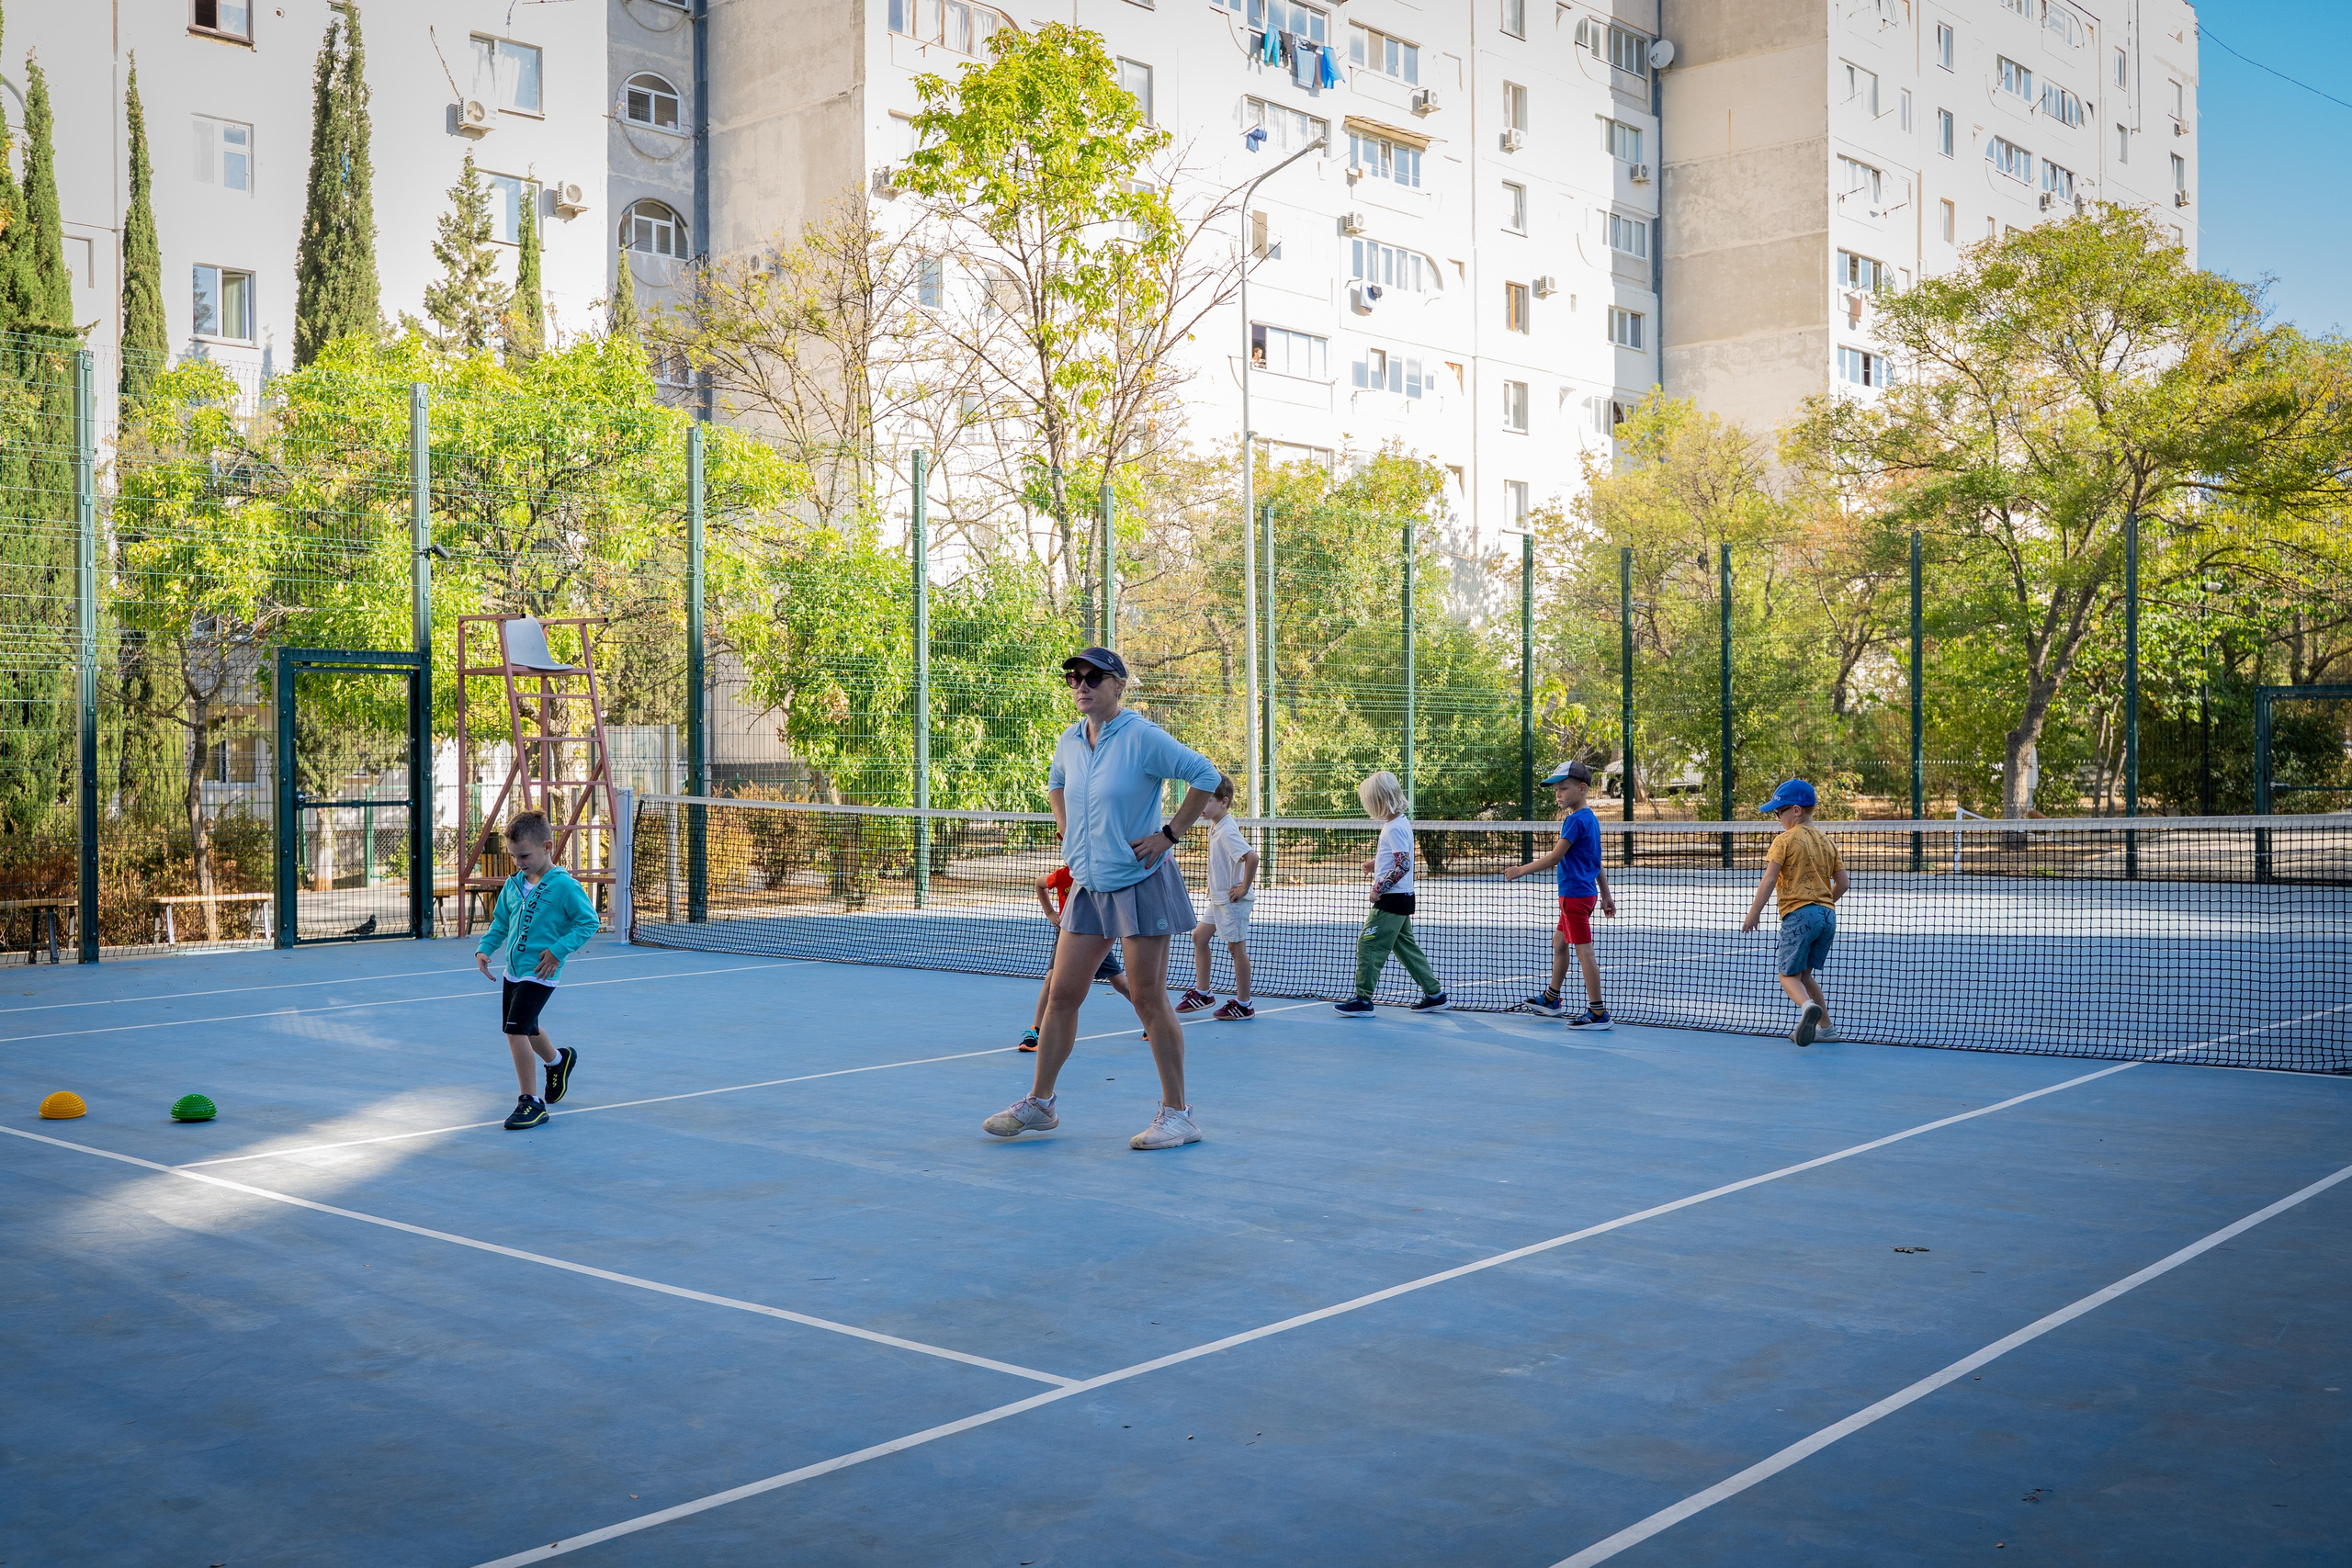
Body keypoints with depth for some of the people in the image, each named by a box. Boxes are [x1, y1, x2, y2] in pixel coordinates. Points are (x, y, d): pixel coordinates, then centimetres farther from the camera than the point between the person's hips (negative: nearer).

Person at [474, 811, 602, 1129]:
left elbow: (589, 922, -13)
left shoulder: (564, 885, -16)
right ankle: (558, 1060, 55)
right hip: (513, 970, 8)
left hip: (539, 973, -8)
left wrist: (558, 950, -20)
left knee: (516, 1030, -16)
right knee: (526, 1028, 24)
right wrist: (485, 948, 2)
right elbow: (500, 921, 18)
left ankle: (531, 1101, -6)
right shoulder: (513, 884, 6)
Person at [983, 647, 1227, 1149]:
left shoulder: (1142, 736, -14)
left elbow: (1206, 776, -15)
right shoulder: (1070, 741, 7)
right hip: (1087, 886, 6)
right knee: (1061, 995, 6)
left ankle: (1178, 1113, 7)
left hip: (1140, 883, -6)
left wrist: (1168, 834, -15)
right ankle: (1038, 1103, 18)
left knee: (1148, 998, -3)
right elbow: (1055, 783, 28)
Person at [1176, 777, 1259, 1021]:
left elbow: (1252, 856, -33)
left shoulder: (1227, 831, -21)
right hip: (1218, 898, 10)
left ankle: (1243, 1005, 7)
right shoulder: (1215, 827, 8)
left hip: (1233, 899, -10)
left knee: (1236, 947, -2)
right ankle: (1202, 992, 20)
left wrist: (1244, 887, -23)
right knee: (1199, 936, 13)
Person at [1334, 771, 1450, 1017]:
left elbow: (1403, 865, -24)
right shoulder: (1401, 821, 11)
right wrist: (1375, 862, 11)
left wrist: (1379, 889, -17)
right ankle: (1435, 994, 19)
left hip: (1391, 899, -10)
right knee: (1406, 947, 16)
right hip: (1401, 898, 10)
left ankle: (1362, 999, 0)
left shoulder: (1395, 828, -18)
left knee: (1368, 945, -5)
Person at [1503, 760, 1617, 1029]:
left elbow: (1553, 858, -18)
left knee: (1584, 951, -9)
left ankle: (1598, 1014, -8)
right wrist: (1606, 895, 22)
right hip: (1585, 893, 11)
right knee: (1559, 942, 22)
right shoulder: (1591, 819, 13)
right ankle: (1551, 1000, 35)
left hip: (1575, 894, -11)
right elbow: (1596, 862, 18)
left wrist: (1521, 871, -9)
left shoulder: (1575, 820, -17)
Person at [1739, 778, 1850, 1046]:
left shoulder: (1785, 840, -5)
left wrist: (1753, 913, -6)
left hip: (1798, 913, -7)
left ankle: (1808, 1007, -32)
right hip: (1828, 915, 7)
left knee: (1789, 976, -3)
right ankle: (1825, 1027, 16)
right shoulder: (1826, 841, 14)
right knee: (1804, 975, 19)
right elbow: (1842, 884, 14)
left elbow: (1769, 881, -11)